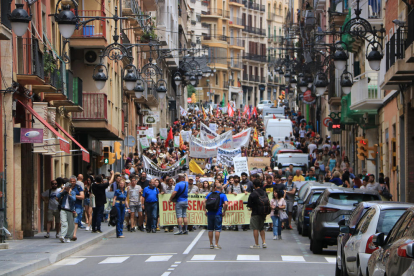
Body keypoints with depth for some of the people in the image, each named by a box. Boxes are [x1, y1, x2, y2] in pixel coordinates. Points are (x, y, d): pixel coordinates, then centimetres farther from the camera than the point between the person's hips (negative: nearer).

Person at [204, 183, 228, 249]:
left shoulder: (210, 194, 11)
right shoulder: (223, 195, 1)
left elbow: (204, 202, 3)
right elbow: (226, 203, -14)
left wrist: (205, 210, 6)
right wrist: (224, 212, -3)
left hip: (210, 213, 3)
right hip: (218, 214, -3)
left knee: (210, 229, 10)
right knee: (217, 229, 1)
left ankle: (211, 244, 14)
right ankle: (216, 245, -1)